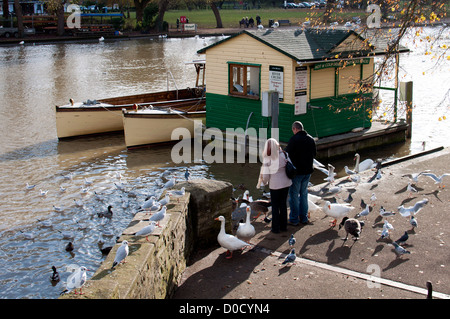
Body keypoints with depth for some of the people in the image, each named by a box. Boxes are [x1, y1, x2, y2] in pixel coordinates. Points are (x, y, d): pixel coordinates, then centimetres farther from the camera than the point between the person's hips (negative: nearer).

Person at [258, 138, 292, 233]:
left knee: (275, 207, 10)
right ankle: (283, 226, 25)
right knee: (283, 205, 17)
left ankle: (276, 228, 16)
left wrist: (264, 182, 7)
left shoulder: (267, 159, -17)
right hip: (286, 183, 3)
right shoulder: (283, 155, -9)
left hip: (275, 185, -3)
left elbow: (265, 174, -12)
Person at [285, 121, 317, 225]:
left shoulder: (294, 139, -16)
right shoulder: (311, 139, 5)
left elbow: (287, 153, -19)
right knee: (304, 194, 17)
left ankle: (294, 219, 8)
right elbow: (314, 154, 15)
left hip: (297, 171, -6)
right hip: (308, 170, 6)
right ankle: (304, 218, 23)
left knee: (294, 195, 4)